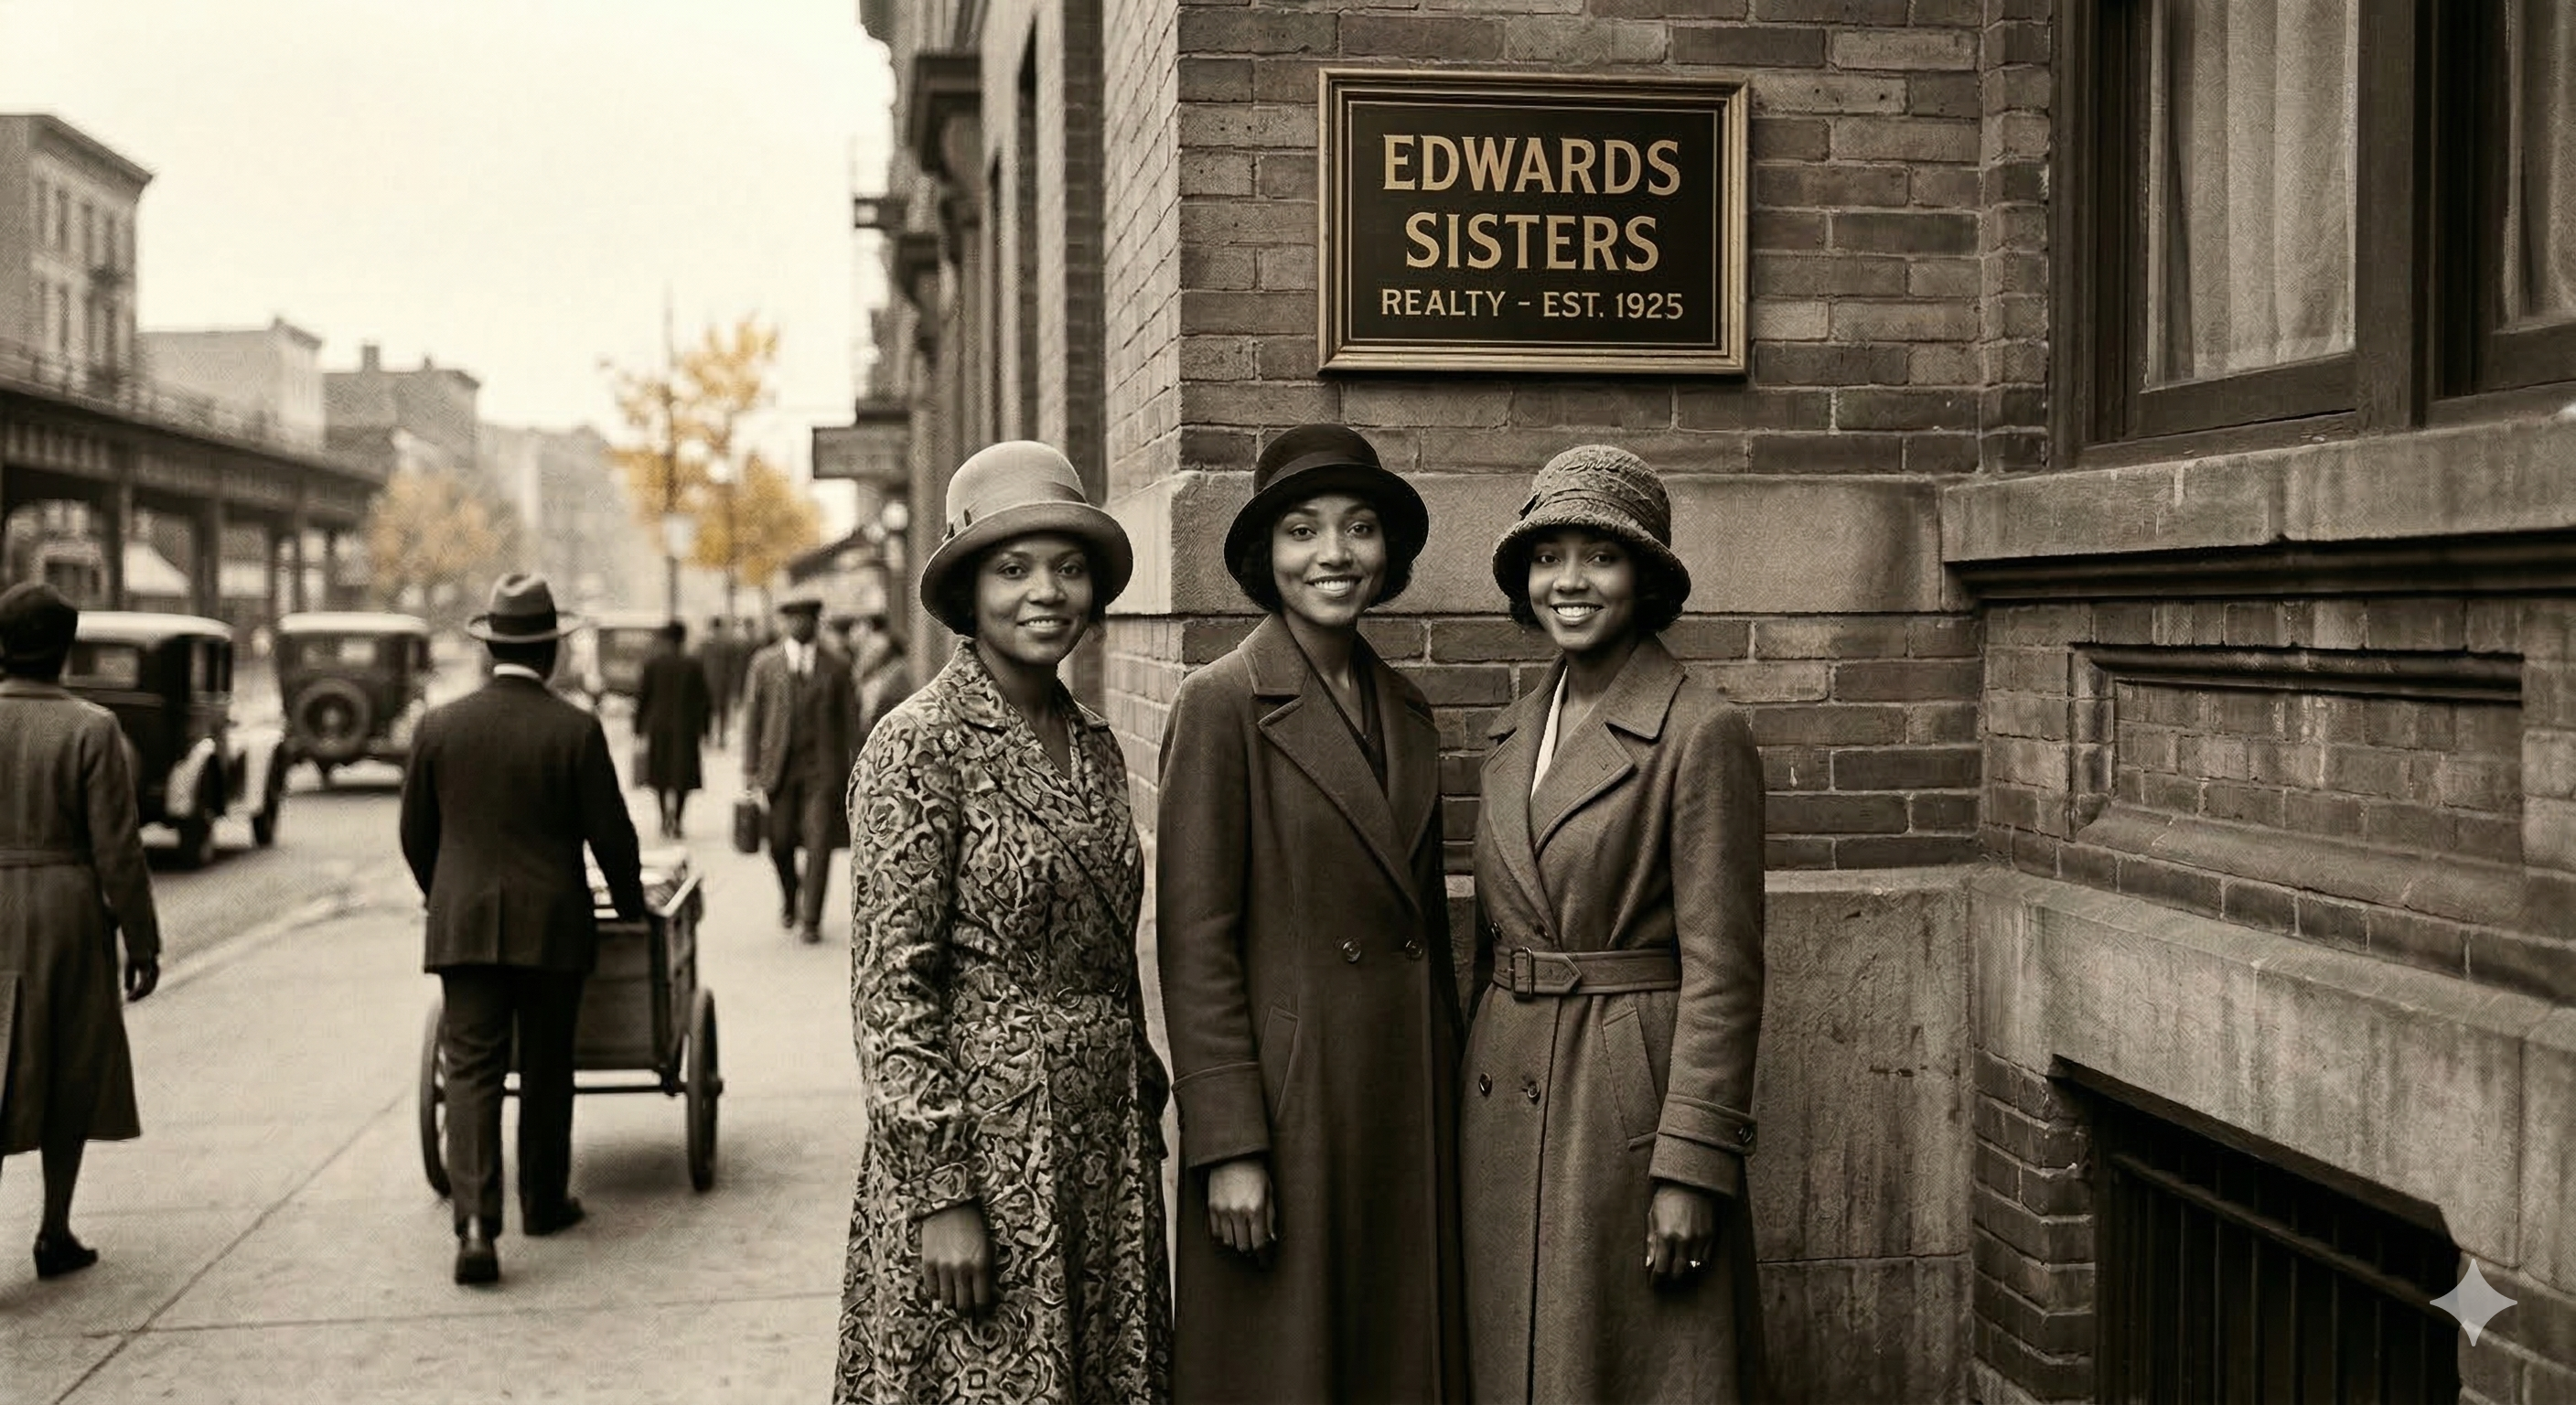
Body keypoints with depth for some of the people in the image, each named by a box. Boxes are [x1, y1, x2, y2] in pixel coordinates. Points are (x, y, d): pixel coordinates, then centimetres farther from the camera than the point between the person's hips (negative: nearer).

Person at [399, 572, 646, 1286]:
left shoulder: (439, 726, 0)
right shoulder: (575, 730, -8)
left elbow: (415, 832, 8)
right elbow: (609, 833, -5)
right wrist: (631, 903, 13)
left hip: (464, 925, 1)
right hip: (552, 926, -1)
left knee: (471, 1070, 0)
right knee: (546, 1069, 14)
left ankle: (476, 1221, -13)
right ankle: (544, 1201, 28)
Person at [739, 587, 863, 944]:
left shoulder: (837, 664, 5)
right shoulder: (765, 663, 6)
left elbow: (850, 716, 6)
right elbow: (752, 715, 7)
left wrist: (855, 765, 2)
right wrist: (750, 768, 3)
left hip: (822, 767, -1)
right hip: (779, 766, 1)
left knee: (819, 844, -7)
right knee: (780, 842, 4)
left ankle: (810, 921, 1)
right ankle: (789, 898, 33)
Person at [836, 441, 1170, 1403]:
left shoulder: (1095, 746, 9)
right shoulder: (921, 745, -11)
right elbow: (890, 987, -14)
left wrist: (1143, 1110, 16)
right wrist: (939, 1193, -17)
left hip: (1106, 1137, 7)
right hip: (979, 1134, -6)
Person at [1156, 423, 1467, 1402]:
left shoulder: (1406, 710, 11)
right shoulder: (1223, 704, -9)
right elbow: (1195, 942, -12)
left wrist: (1449, 1110, 14)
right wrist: (1228, 1146, -15)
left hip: (1408, 1109, 6)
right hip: (1286, 1101, -6)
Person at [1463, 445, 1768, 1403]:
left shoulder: (1701, 732, -11)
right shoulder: (1514, 734, 10)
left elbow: (1723, 971, -13)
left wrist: (1693, 1169, -16)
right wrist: (1474, 1105, 14)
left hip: (1634, 1103, -6)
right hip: (1509, 1102, 7)